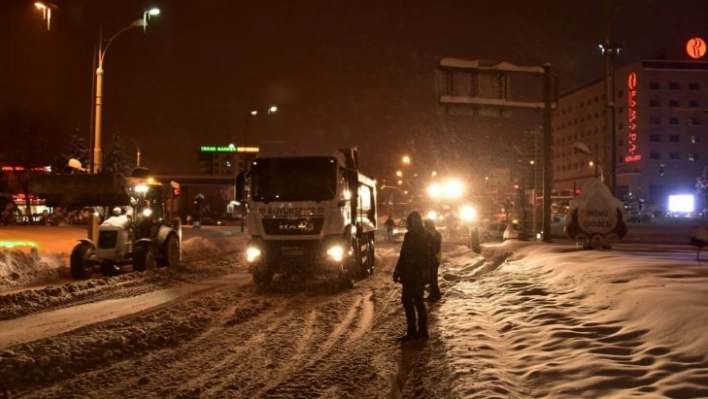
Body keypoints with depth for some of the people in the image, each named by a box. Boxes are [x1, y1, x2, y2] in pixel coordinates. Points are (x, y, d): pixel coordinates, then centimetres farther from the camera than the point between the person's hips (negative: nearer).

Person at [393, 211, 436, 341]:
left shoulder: (410, 236, -15)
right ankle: (422, 330, 17)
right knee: (418, 301, 14)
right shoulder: (428, 236, 10)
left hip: (411, 274, -8)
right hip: (423, 274, 8)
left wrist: (397, 272, -14)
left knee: (407, 301, -5)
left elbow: (404, 256, -17)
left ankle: (412, 331, -7)